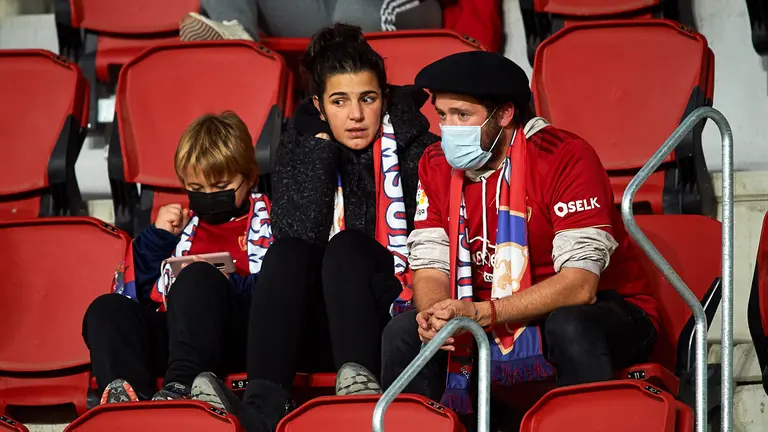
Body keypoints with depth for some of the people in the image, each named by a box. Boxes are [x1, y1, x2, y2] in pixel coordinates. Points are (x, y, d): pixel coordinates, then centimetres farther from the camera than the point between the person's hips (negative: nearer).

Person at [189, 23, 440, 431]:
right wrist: (322, 145, -11)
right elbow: (299, 235, -9)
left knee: (347, 247, -27)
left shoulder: (418, 149, 2)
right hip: (318, 329, 2)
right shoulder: (300, 145, 7)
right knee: (286, 254, -25)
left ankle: (360, 380, -49)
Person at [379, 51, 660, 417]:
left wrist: (480, 313, -36)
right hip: (500, 323, 5)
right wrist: (435, 315, -29)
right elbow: (430, 269, -4)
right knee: (405, 332, -15)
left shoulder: (566, 157, -21)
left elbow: (579, 284, -27)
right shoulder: (436, 166, -1)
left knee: (569, 327, -36)